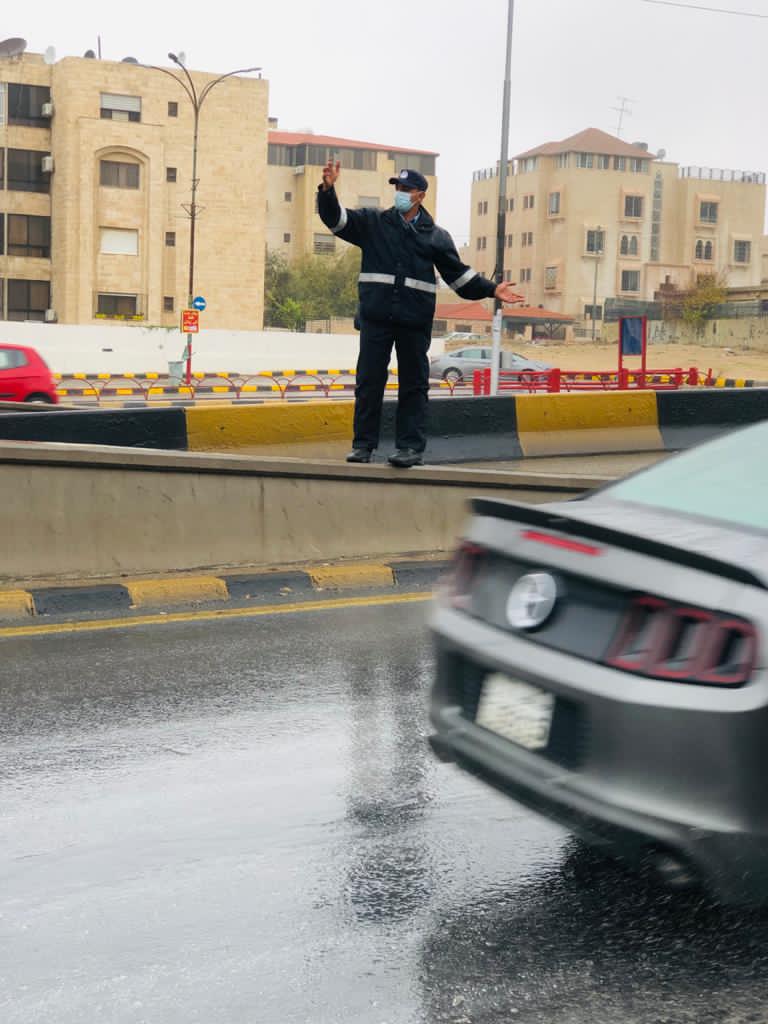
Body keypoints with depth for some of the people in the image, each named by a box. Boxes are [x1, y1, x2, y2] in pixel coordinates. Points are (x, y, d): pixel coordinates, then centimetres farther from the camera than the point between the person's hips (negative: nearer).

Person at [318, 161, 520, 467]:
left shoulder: (436, 236, 11)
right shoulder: (373, 223, 9)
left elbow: (459, 274, 13)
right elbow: (335, 218, -1)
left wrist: (491, 290, 3)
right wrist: (328, 189, -18)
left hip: (415, 322, 0)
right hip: (376, 318, 0)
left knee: (414, 385, 3)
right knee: (368, 381, 2)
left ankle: (411, 446, 8)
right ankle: (363, 444, 8)